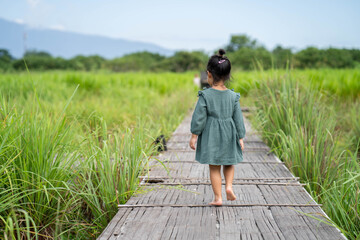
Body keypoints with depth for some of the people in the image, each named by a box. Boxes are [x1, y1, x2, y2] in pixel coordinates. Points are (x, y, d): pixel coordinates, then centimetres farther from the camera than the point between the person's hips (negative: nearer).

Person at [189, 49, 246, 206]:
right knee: (229, 163, 22)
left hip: (211, 135, -2)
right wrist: (241, 138, 8)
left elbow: (199, 117, -10)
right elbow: (238, 118, 1)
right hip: (228, 134, 2)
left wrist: (194, 136, -2)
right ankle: (229, 186, 2)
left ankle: (218, 197, 8)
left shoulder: (205, 95, -10)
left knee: (214, 168, 6)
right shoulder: (233, 96, -2)